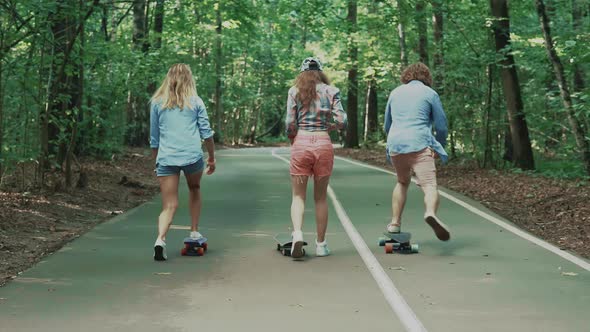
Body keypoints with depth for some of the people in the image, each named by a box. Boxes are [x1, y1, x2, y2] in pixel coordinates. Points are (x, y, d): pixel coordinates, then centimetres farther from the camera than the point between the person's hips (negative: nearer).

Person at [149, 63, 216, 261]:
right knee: (194, 189, 28)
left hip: (166, 158, 0)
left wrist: (156, 162, 23)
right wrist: (212, 157, 18)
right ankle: (194, 232, 28)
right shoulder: (195, 102, 8)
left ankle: (160, 239, -24)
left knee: (169, 206, 0)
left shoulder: (157, 102, 10)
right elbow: (207, 133, 8)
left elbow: (154, 138, 14)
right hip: (193, 156, 0)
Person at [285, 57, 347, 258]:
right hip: (323, 144, 1)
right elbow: (341, 122, -2)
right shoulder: (330, 91, 6)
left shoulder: (295, 91, 4)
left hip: (301, 143, -1)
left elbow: (290, 124, -2)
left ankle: (297, 233, -17)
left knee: (298, 195, 7)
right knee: (321, 197, 11)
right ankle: (321, 244, 14)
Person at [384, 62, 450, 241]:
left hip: (395, 144, 4)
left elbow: (387, 125, 26)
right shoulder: (430, 93, 7)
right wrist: (440, 146, 24)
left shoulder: (395, 92, 19)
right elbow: (441, 126, 7)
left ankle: (395, 223, 23)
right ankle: (431, 213, -43)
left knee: (403, 181, 26)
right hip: (420, 145, -4)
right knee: (429, 185, -13)